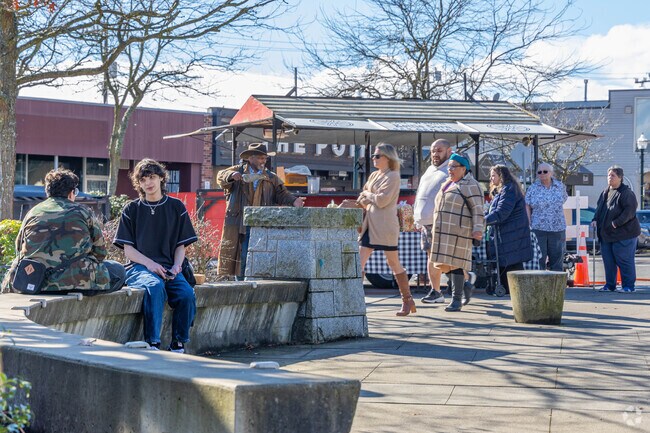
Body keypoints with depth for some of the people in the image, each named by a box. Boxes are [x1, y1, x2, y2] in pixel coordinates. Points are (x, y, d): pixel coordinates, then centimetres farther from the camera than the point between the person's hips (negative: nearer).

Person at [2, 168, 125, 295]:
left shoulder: (32, 212, 13)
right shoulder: (83, 211, 6)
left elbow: (19, 249, 17)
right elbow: (100, 252, 9)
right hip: (76, 279, -4)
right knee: (118, 270, 15)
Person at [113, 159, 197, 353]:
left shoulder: (176, 207, 13)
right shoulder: (131, 209, 10)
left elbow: (181, 245, 13)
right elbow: (128, 249, 4)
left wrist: (176, 266, -8)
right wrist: (149, 263, -14)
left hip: (168, 267, 2)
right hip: (139, 267, -2)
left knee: (187, 294, -29)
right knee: (155, 287, -36)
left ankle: (178, 344, -16)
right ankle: (153, 344, -35)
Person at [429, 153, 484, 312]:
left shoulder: (470, 185, -6)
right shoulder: (447, 184, 20)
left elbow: (477, 209, -13)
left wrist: (477, 228, -21)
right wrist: (435, 228, 27)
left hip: (458, 231, -9)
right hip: (443, 231, 9)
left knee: (454, 264, -9)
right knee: (442, 264, 8)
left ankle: (457, 300, -3)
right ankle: (465, 287, 26)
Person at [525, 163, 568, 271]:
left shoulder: (560, 186, 7)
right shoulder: (533, 188, 2)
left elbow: (562, 204, 17)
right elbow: (527, 207, 0)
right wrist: (528, 226, -7)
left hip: (557, 228, 2)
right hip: (538, 229, -2)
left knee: (557, 258, 6)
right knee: (539, 259, -2)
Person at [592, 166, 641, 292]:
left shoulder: (626, 193, -11)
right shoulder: (605, 193, 15)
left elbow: (630, 211, -18)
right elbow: (599, 208, 25)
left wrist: (616, 223, -23)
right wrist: (595, 219, 7)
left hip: (623, 234, -8)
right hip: (606, 234, 8)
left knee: (624, 260, -4)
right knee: (608, 261, 10)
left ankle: (628, 285, 5)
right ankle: (610, 285, 20)